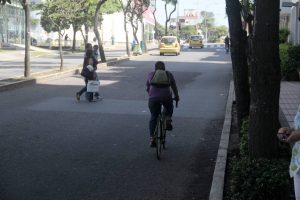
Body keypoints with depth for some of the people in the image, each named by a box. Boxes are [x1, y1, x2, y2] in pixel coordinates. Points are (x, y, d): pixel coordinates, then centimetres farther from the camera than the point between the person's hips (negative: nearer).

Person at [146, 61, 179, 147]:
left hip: (153, 98, 0)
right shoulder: (168, 74, 14)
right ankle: (168, 121, 8)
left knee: (153, 117, 11)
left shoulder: (150, 75, 16)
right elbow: (174, 87, 17)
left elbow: (147, 88, 19)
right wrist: (176, 97, 29)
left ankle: (152, 139, 7)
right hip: (166, 97, 0)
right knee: (169, 109, 32)